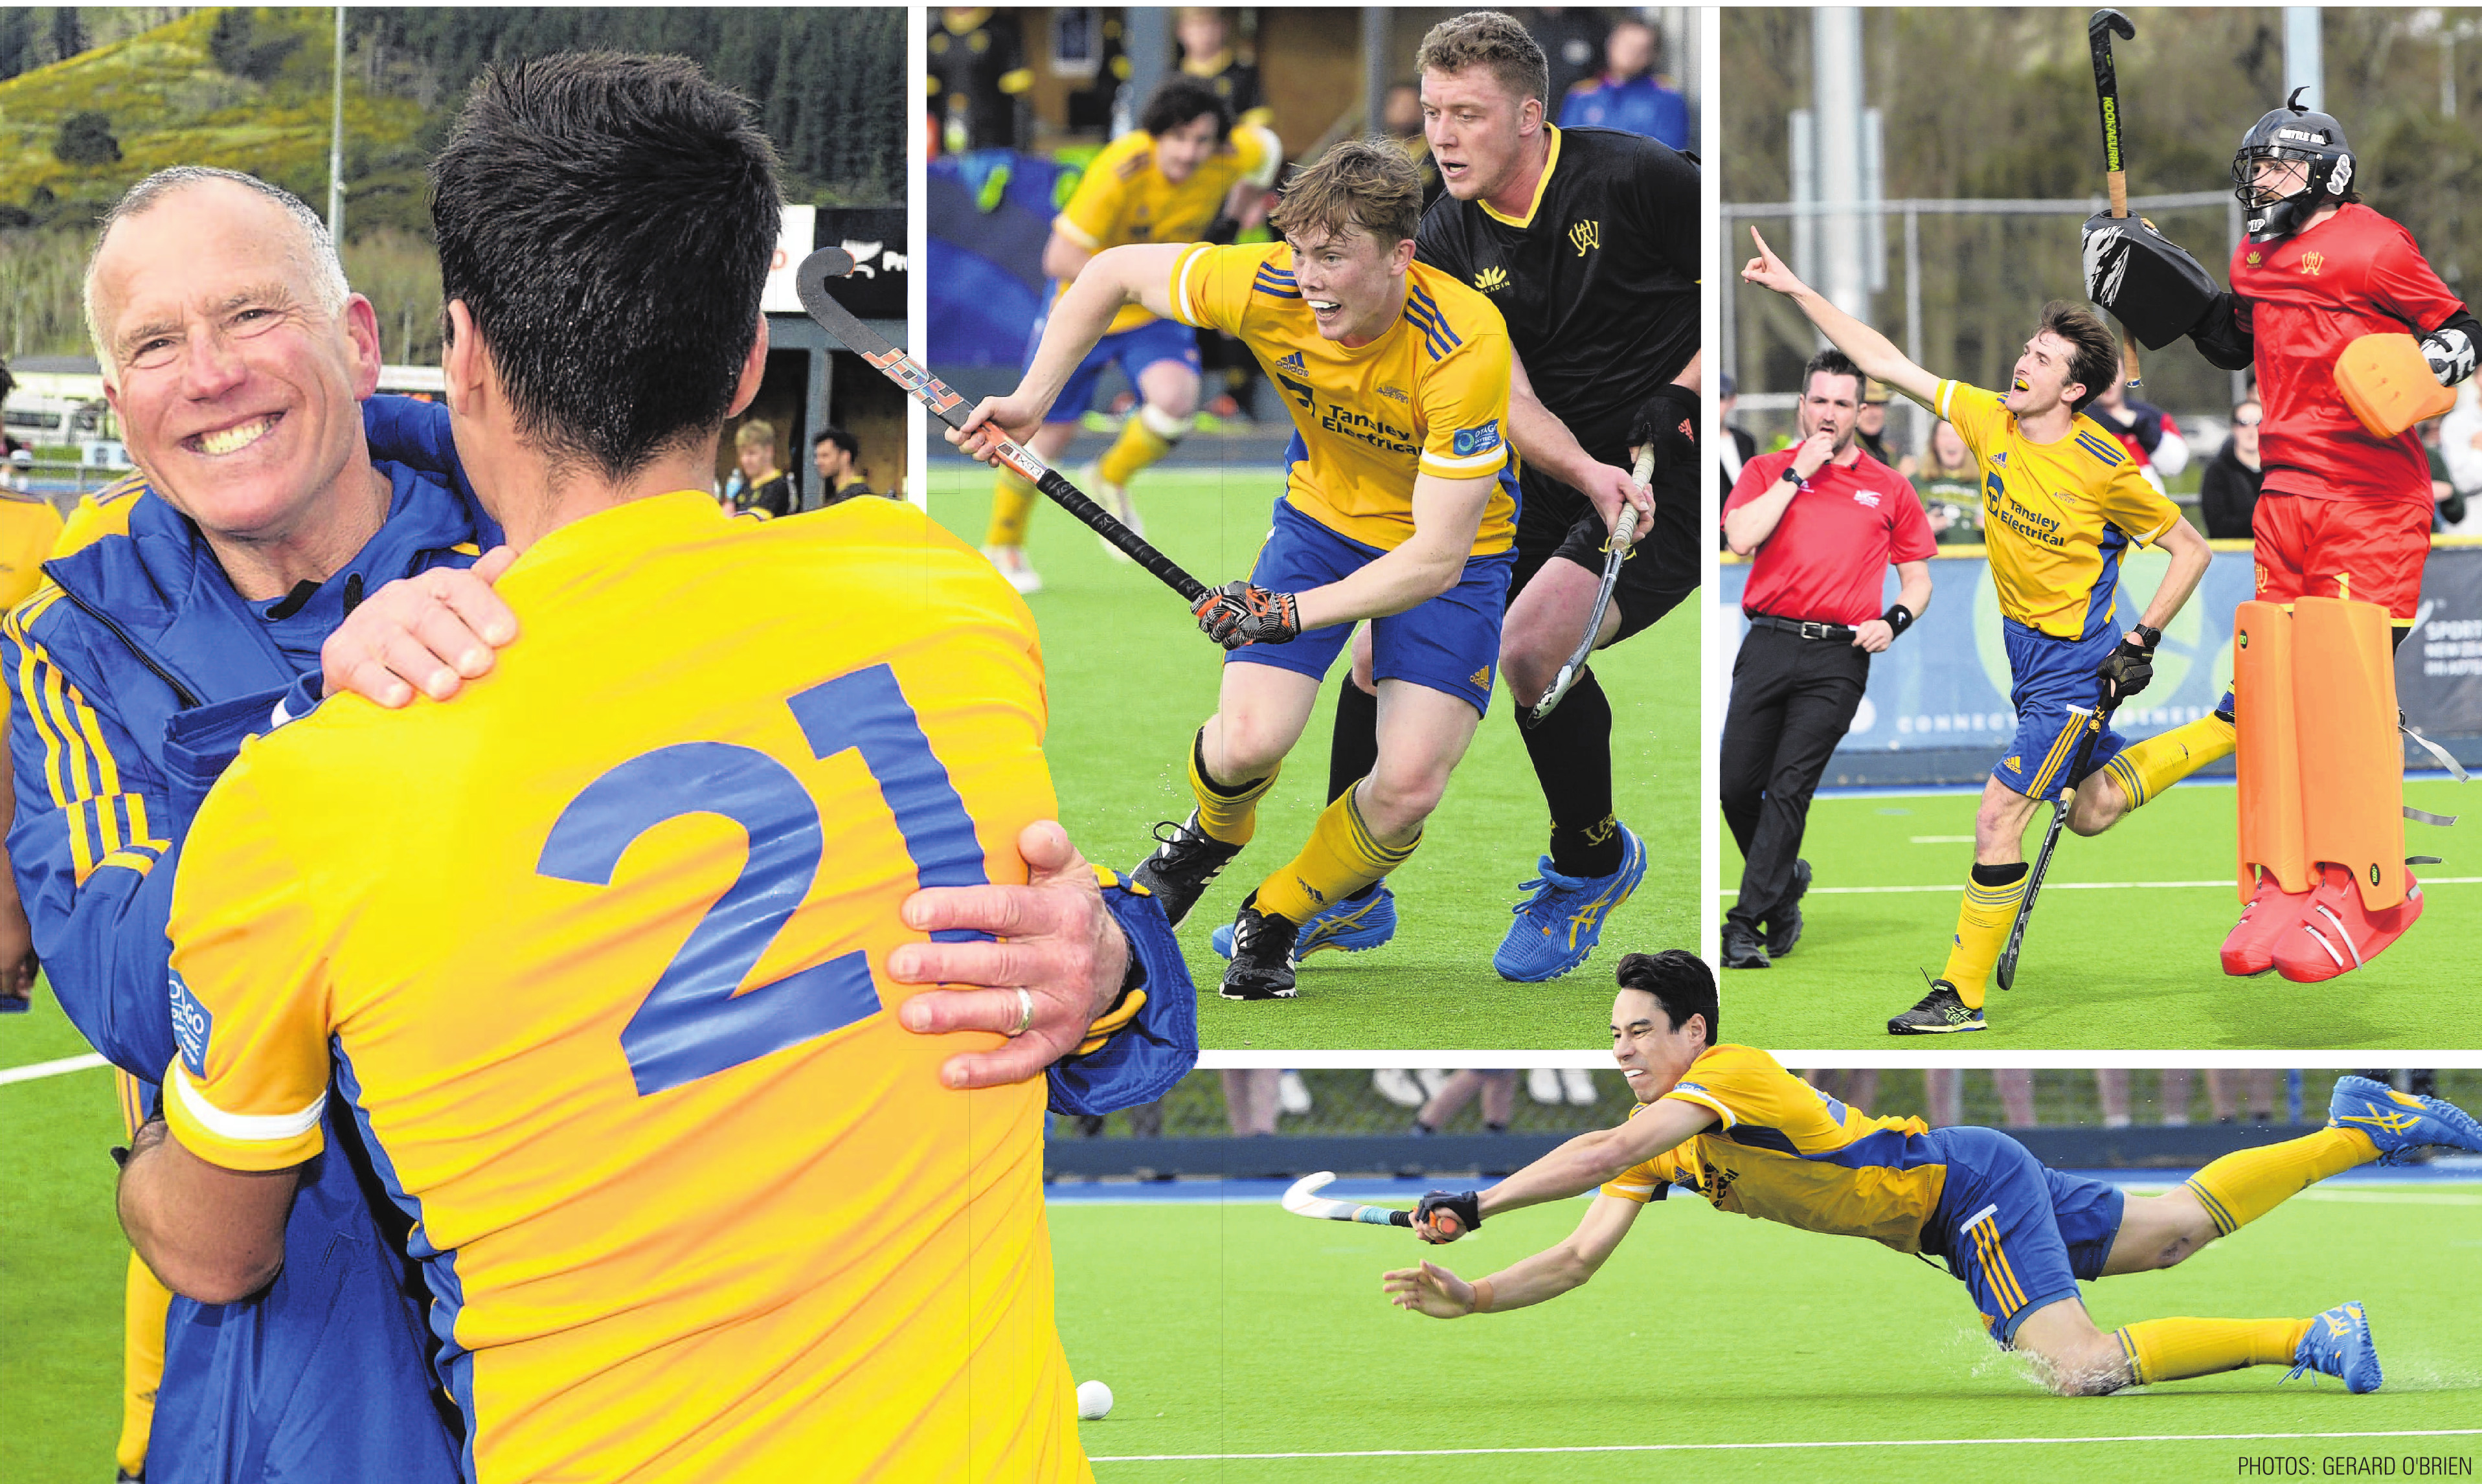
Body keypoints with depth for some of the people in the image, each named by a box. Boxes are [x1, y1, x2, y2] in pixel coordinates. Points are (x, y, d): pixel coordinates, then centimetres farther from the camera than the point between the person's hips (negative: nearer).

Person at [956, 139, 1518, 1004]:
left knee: (1409, 787, -17)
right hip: (1323, 513, 2)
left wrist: (1294, 612, -41)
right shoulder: (1267, 288, -26)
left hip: (1456, 547, -2)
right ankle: (1208, 838, 21)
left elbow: (1436, 557, -34)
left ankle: (1275, 919, 13)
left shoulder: (1465, 346, -36)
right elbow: (1115, 272, -5)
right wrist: (1031, 401, -11)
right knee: (1249, 740, -17)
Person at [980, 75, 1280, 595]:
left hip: (1156, 316, 3)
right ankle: (1002, 545, 31)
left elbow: (1266, 148, 9)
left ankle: (1110, 483, 6)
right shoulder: (1120, 171, -32)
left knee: (1176, 400, -25)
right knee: (1052, 432, 5)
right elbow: (1060, 259, -31)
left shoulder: (1230, 157, -18)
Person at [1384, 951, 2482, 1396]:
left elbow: (1604, 1153, -41)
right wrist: (1468, 1299, -16)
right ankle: (2359, 1131, 33)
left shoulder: (1728, 1076, -25)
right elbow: (1580, 1258, -1)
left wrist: (1475, 1207, -41)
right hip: (1955, 1211, 9)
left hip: (1971, 1186, -9)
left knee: (2080, 1370, -25)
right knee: (2175, 1231, 20)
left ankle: (2315, 1340, -16)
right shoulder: (1658, 1140, 1)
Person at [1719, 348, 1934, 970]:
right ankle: (1786, 880, 24)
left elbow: (1917, 578, 18)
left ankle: (1748, 927, -9)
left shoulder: (1889, 488, 14)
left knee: (1789, 789, -10)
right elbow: (1742, 539, -7)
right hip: (1769, 642, 1)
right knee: (1737, 784, -2)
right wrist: (1797, 474, -4)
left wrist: (1894, 621, -3)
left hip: (1840, 657, -1)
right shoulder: (1766, 472, 12)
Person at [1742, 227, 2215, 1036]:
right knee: (2092, 811, 20)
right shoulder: (1990, 421, -4)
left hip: (2074, 660, -8)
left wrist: (2139, 642, -16)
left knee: (1999, 816, -11)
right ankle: (2235, 730, 36)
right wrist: (1797, 291, -3)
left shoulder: (2103, 468, -20)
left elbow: (2190, 550, -9)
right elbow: (1886, 363, 0)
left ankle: (1962, 993, -3)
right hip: (2027, 646, 8)